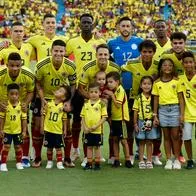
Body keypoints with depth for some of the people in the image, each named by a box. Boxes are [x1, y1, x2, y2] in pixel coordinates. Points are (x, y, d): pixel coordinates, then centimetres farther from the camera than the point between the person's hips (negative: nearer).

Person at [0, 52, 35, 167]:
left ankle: (25, 158, 15)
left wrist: (26, 104, -25)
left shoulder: (28, 75, -25)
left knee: (24, 130, 2)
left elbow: (31, 92, -8)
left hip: (21, 105, 1)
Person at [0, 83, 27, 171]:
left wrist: (24, 131, -1)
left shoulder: (21, 106, -6)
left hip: (18, 131, 2)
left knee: (18, 147, 11)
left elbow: (24, 119, 0)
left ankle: (19, 163, 24)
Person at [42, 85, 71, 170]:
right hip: (48, 130, 1)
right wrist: (42, 126, 0)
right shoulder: (48, 104, -2)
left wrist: (65, 130, 1)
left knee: (58, 147, 4)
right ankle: (49, 162, 21)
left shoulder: (63, 107, -4)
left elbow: (64, 119, 2)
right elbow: (43, 115, 3)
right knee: (49, 147, 10)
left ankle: (59, 163, 10)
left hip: (58, 131, -1)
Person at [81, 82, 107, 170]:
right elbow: (83, 117, 8)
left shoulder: (101, 104, -5)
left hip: (97, 130, -3)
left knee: (97, 147, 5)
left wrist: (96, 126, -16)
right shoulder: (86, 104, 5)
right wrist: (84, 127, -5)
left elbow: (104, 117, -7)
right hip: (87, 130, 3)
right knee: (89, 147, 10)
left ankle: (97, 164, 13)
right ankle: (89, 163, 16)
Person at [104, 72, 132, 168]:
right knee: (115, 139, 9)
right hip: (114, 118, 8)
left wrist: (111, 95, -19)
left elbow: (118, 105, -23)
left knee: (123, 140, -4)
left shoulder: (120, 91, -15)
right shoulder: (114, 91, 10)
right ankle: (116, 160, 14)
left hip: (121, 118, -8)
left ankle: (127, 160, 4)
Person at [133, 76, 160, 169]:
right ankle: (141, 161, 10)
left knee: (149, 142, 5)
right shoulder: (138, 98, 1)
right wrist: (135, 124, -1)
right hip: (141, 122, 0)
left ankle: (149, 161, 10)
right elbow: (135, 112, 3)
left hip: (151, 122, 0)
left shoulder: (153, 98, 2)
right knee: (142, 142, 5)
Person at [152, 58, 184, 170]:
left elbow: (181, 98, 1)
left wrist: (182, 114, -5)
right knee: (166, 136, 6)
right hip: (163, 109, 2)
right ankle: (169, 160, 11)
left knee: (175, 135, -2)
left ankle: (177, 160, 7)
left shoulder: (176, 81, 2)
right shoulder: (157, 83, 6)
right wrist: (155, 115, 6)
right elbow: (156, 100, 9)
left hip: (175, 108, -2)